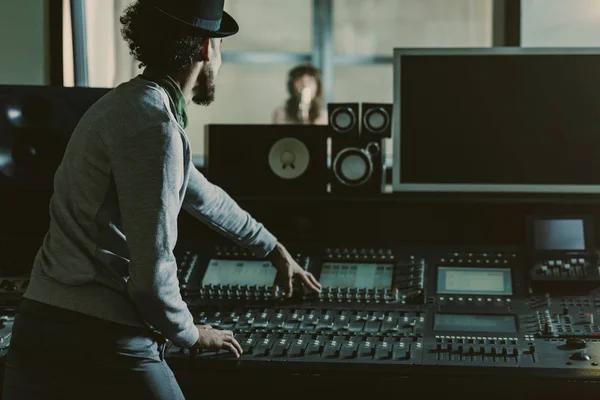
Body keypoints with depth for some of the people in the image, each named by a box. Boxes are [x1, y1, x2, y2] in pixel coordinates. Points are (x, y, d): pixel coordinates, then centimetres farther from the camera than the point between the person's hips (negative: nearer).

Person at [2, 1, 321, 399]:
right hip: (101, 348, -9)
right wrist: (190, 333, 1)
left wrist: (273, 248, 43)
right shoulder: (151, 123, -16)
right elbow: (152, 269, -19)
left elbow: (204, 196, 32)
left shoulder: (128, 104, 16)